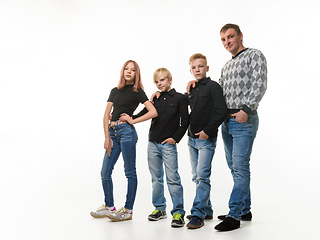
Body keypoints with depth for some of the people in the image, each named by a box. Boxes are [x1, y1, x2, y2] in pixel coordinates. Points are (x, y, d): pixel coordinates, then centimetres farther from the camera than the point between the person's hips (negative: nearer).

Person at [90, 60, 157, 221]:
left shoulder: (137, 92, 2)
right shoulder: (115, 91, 16)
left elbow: (153, 112, -8)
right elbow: (106, 115, 11)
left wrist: (133, 120, -6)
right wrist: (107, 137, 1)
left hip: (126, 131, -6)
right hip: (112, 132, 6)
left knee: (130, 172, 0)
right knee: (105, 172, 7)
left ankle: (128, 210, 6)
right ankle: (109, 206, 23)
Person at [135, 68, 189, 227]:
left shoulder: (179, 98, 0)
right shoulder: (155, 99, 13)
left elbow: (185, 121, -2)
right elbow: (144, 114, 12)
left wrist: (175, 138, -9)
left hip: (168, 144, -5)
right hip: (153, 143, 5)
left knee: (172, 178, -8)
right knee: (156, 178, 11)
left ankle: (178, 212, -3)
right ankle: (159, 208, 21)